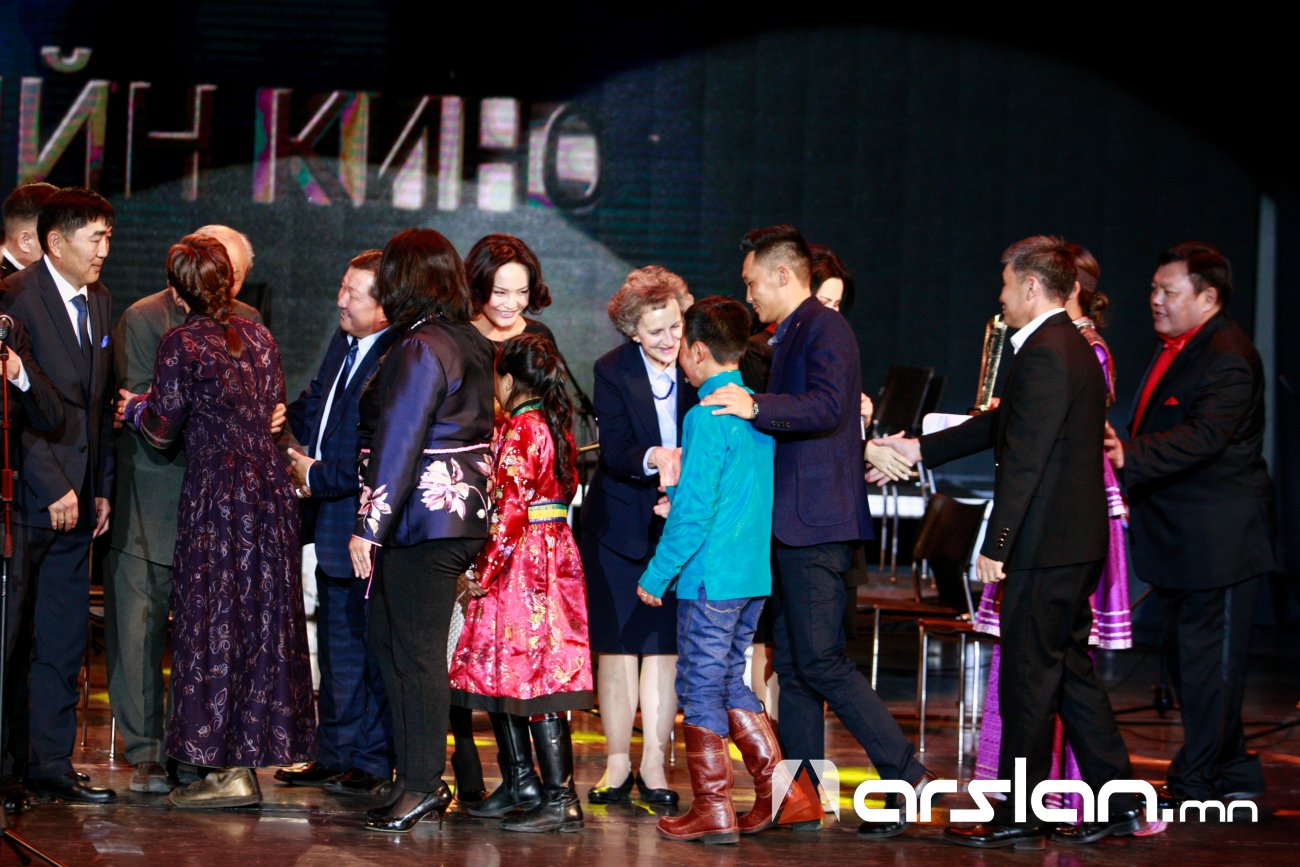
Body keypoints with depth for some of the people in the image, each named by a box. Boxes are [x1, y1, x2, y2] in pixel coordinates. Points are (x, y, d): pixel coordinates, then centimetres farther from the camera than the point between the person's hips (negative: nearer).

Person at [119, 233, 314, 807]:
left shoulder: (182, 343, -8)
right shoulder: (258, 336, 10)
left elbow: (162, 428, -7)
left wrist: (133, 406, 13)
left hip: (216, 491, -6)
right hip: (270, 485, 6)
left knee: (216, 619, -1)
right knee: (264, 619, 10)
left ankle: (230, 772, -2)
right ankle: (255, 751, 15)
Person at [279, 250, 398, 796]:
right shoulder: (343, 343, 10)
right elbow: (315, 401, 27)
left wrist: (318, 478, -15)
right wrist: (301, 439, 8)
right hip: (330, 525, 10)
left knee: (371, 651, 1)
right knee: (336, 646, 17)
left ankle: (374, 765, 10)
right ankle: (335, 756, 28)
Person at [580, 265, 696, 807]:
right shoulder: (612, 371, -8)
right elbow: (614, 453, -17)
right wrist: (654, 458, -38)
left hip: (679, 523, 1)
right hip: (620, 524, 0)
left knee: (665, 644, 0)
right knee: (616, 644, 3)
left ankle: (655, 764, 6)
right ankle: (617, 763, 11)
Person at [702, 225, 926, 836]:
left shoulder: (824, 328, -10)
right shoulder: (791, 336, 20)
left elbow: (827, 406, -26)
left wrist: (758, 407, -36)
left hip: (817, 523, -10)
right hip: (792, 527, 10)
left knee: (821, 660, -12)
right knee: (792, 664, 10)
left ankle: (906, 776, -9)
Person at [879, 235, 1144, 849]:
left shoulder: (1043, 356, -16)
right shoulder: (1074, 349, 16)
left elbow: (1023, 460, -21)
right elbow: (1002, 425, 25)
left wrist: (996, 546, -19)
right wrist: (922, 449, 30)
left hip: (1045, 546, -10)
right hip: (1077, 544, 10)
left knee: (1028, 681, -3)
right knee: (1072, 672, 14)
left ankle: (1017, 820, 3)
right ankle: (1117, 804, 15)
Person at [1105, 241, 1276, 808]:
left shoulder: (1227, 357, -17)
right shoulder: (1175, 349, 15)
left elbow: (1203, 437, -28)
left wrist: (1130, 457, -33)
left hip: (1218, 542, -11)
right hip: (1178, 540, 11)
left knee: (1209, 662, -4)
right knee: (1186, 657, 15)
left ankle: (1199, 782, 1)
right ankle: (1232, 776, 25)